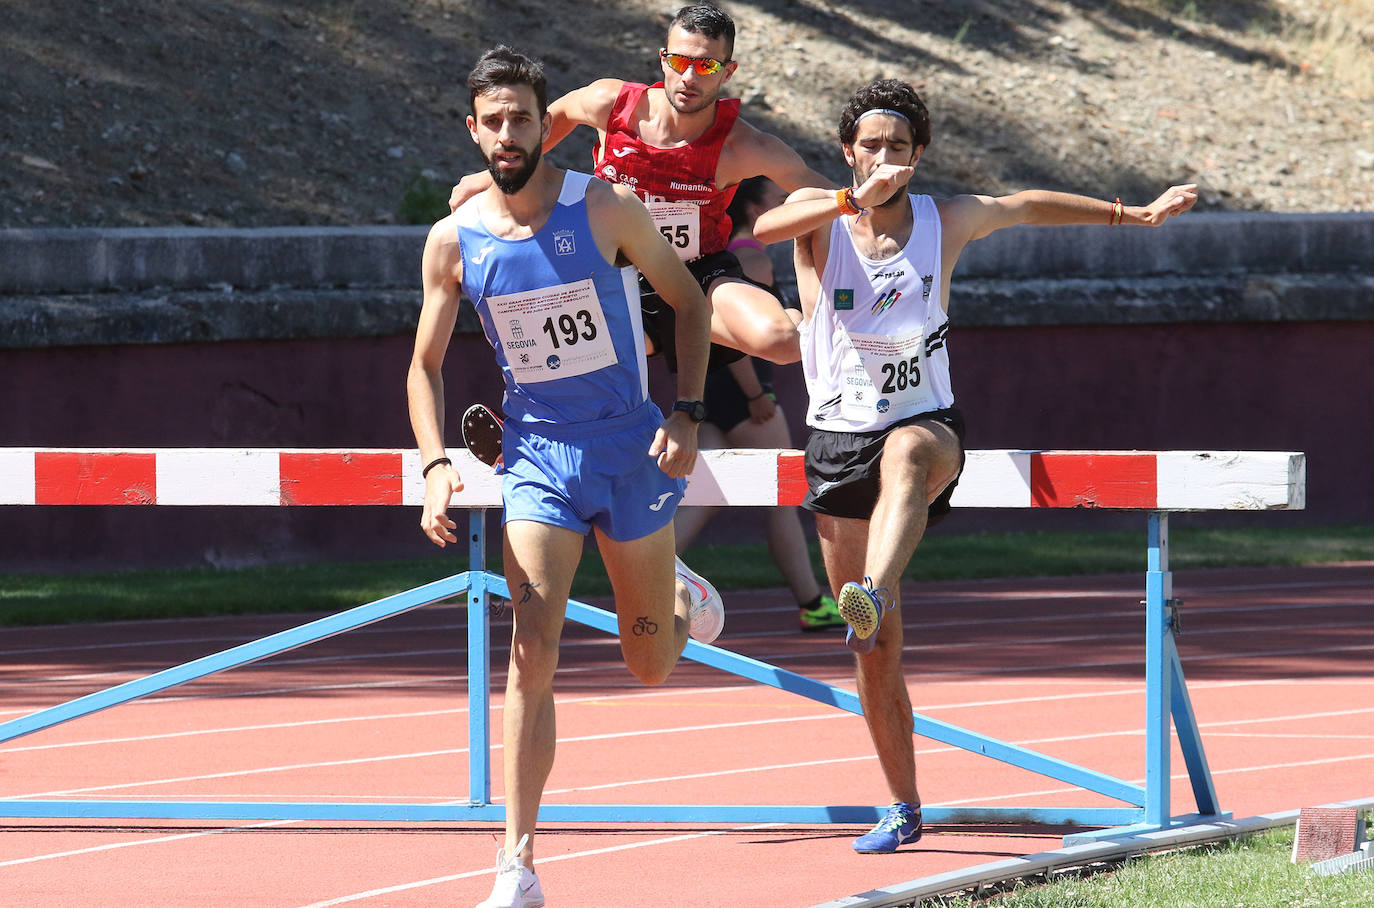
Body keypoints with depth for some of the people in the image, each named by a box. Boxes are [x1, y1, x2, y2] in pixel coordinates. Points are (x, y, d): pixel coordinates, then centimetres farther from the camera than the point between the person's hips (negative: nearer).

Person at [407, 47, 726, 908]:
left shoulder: (607, 209, -11)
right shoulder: (455, 240, -5)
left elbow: (689, 300, 2)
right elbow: (426, 365, 6)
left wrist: (688, 415, -7)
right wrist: (437, 464, -9)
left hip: (630, 446, 0)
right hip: (536, 453, 0)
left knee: (652, 668, 9)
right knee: (532, 655, -14)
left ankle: (678, 598, 48)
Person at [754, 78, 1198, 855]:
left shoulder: (948, 221, 4)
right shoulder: (820, 215, -2)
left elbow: (1028, 206, 23)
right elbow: (764, 227, -25)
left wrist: (1135, 214, 29)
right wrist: (856, 200, -38)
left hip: (926, 423, -1)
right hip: (839, 435, 1)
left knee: (906, 458, -42)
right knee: (876, 650, 1)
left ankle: (875, 594, -68)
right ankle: (904, 808, 14)